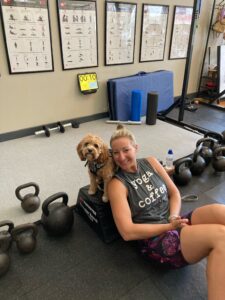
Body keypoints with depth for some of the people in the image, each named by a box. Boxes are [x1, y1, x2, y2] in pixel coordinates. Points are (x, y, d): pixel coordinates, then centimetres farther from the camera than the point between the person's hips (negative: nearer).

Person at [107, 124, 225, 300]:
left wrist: (173, 217, -9)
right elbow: (127, 232, -16)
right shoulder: (117, 184, -10)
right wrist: (169, 225, -16)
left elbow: (175, 194, 10)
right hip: (155, 240, -5)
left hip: (176, 223, 6)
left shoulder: (151, 162, 6)